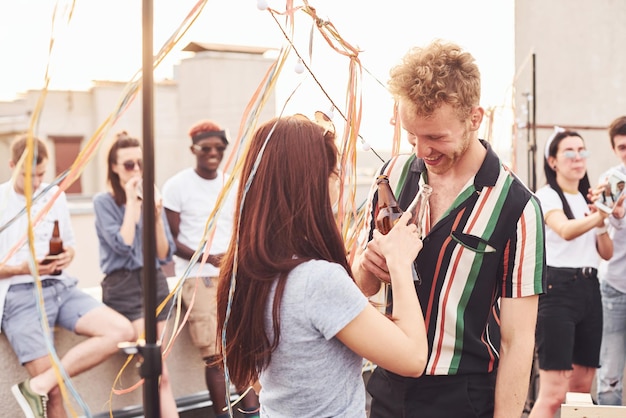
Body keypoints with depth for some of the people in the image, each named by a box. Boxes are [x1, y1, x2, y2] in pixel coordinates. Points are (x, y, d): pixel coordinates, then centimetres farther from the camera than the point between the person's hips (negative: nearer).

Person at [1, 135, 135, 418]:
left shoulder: (55, 196, 11)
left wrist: (67, 256, -4)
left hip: (60, 287, 5)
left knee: (121, 331, -17)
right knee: (54, 393, -13)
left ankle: (38, 385, -18)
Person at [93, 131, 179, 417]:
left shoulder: (152, 197, 9)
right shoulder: (103, 201, -3)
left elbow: (165, 254, 4)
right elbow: (123, 245, -17)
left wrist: (156, 216, -10)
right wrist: (131, 201, -11)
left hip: (156, 284, 4)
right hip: (124, 288, -4)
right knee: (160, 372, -12)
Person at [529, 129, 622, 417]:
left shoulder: (589, 199, 17)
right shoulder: (547, 196, -5)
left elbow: (607, 253, 12)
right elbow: (566, 231, -27)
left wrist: (602, 223, -7)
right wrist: (599, 217, -45)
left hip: (589, 289, 8)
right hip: (558, 289, -8)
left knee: (582, 387, 10)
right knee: (554, 393, -12)